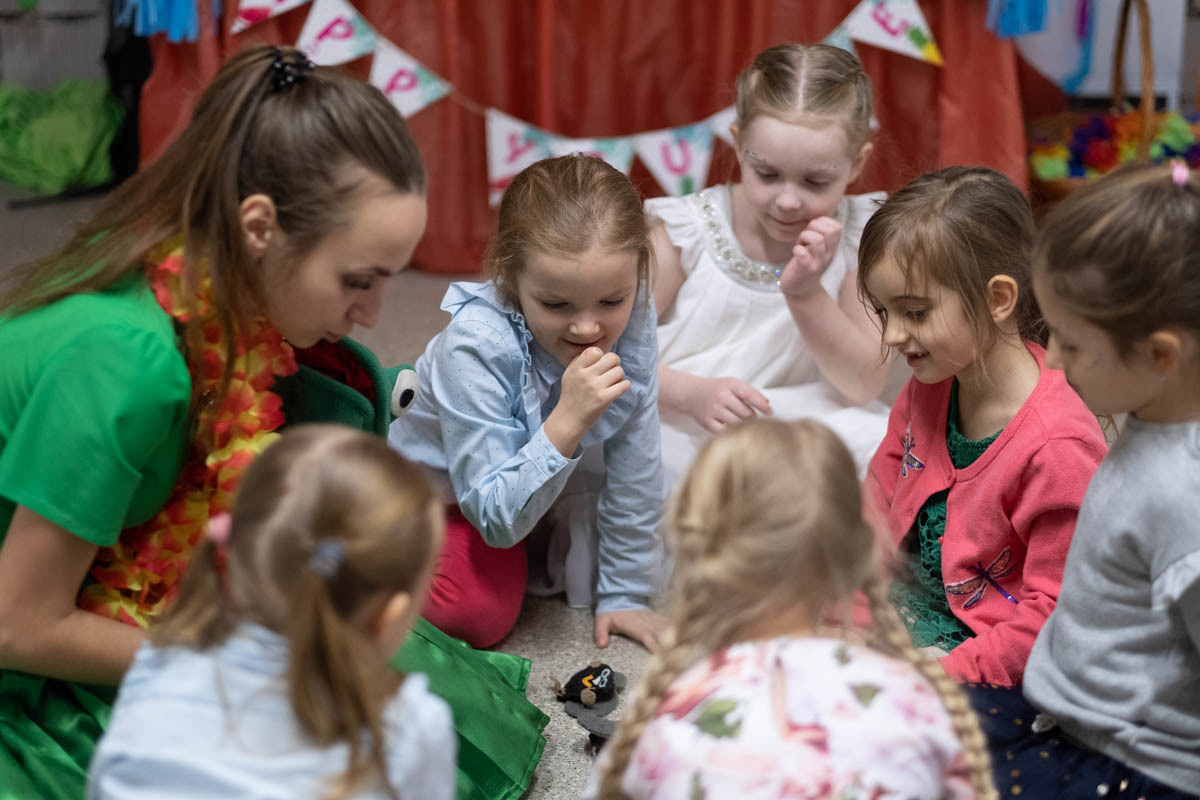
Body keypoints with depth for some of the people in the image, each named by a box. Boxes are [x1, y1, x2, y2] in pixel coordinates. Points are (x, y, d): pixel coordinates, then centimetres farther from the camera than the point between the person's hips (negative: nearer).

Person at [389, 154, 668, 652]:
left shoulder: (632, 318, -26)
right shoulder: (476, 348, -38)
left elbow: (634, 467, -15)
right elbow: (496, 517, -36)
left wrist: (624, 594, -9)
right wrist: (568, 420, -49)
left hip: (542, 482, 6)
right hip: (440, 493, -5)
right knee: (480, 613, -25)